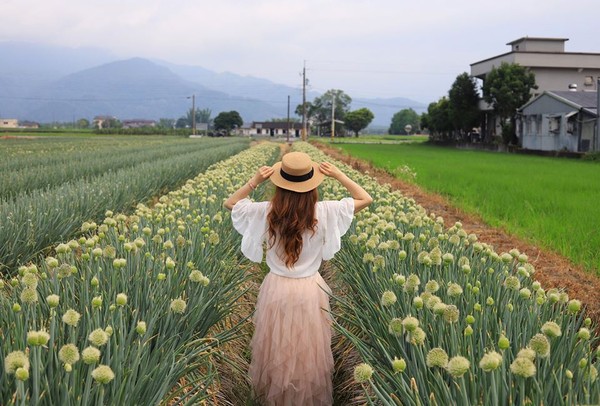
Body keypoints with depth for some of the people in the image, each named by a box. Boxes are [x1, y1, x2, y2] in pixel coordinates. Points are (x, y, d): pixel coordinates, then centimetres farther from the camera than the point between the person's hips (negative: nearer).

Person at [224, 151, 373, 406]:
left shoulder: (265, 212, -14)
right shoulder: (323, 212, -16)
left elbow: (230, 204, 4)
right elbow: (365, 199, -5)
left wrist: (255, 181, -6)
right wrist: (338, 175, -7)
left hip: (276, 290, 1)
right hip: (309, 292, -1)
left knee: (277, 352, 20)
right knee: (309, 354, 17)